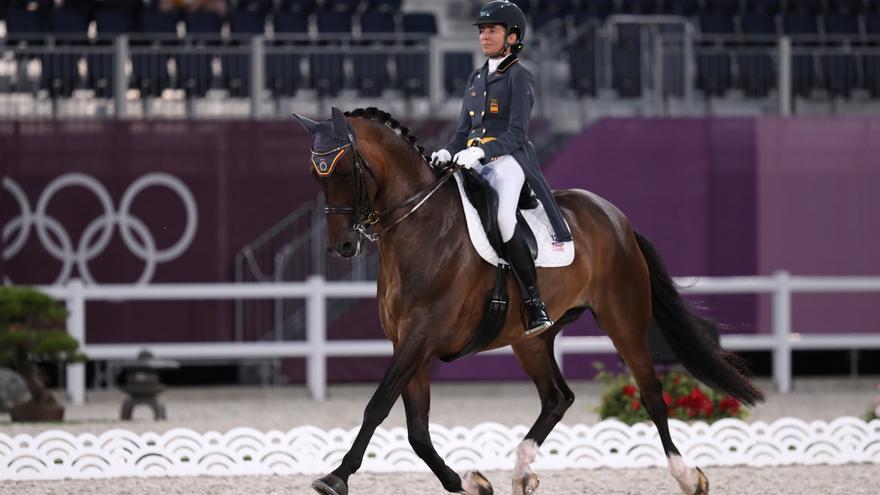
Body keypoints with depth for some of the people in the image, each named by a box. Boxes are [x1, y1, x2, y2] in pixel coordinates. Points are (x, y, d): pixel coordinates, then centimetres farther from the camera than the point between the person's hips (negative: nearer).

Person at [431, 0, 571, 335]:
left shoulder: (518, 77, -1)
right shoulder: (476, 79, 20)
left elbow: (516, 135, -11)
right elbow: (464, 131, 20)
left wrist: (480, 151, -25)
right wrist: (448, 153, -2)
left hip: (508, 160, -7)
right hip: (473, 163, 7)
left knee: (503, 217, -32)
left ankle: (534, 302, -28)